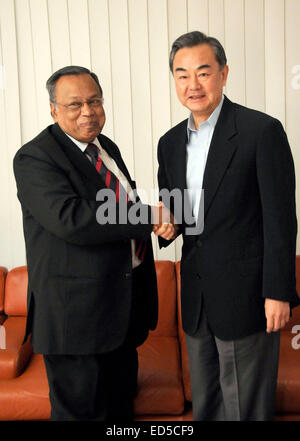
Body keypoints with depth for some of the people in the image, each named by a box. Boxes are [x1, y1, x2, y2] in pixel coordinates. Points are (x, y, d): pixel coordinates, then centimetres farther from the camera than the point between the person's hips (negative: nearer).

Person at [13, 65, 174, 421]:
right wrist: (149, 217, -23)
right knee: (81, 409, 10)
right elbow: (71, 219, -29)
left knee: (121, 403, 24)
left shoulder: (108, 148, 12)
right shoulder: (34, 158, -14)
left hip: (128, 299, 8)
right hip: (77, 310, -7)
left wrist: (156, 218, -1)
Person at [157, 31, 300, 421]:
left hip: (246, 296, -6)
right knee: (205, 403, 21)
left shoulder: (262, 131, -11)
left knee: (245, 406, 9)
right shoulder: (170, 143, 8)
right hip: (196, 299, 6)